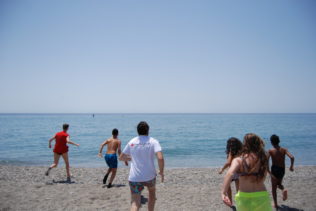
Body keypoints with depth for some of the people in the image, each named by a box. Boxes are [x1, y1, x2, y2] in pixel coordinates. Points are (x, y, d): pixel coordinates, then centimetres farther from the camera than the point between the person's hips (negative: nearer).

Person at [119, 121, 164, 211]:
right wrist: (161, 172, -5)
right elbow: (160, 158, -20)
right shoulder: (153, 141, -5)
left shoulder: (131, 142, 4)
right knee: (152, 193, 29)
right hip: (149, 176, -1)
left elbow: (121, 157, 14)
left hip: (134, 178, 1)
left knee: (135, 204, 1)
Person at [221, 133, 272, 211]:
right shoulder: (263, 159, 1)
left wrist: (224, 193, -32)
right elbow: (263, 179, 6)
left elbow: (230, 174, -24)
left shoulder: (238, 160, -6)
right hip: (262, 196, 1)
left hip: (244, 198, -1)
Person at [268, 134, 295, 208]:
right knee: (279, 184, 27)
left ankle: (275, 204, 15)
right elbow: (292, 157, -16)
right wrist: (292, 166, -1)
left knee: (274, 187, 12)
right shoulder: (284, 150, -3)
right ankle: (284, 189, -5)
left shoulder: (271, 151, -10)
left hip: (274, 170, -3)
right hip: (282, 170, 3)